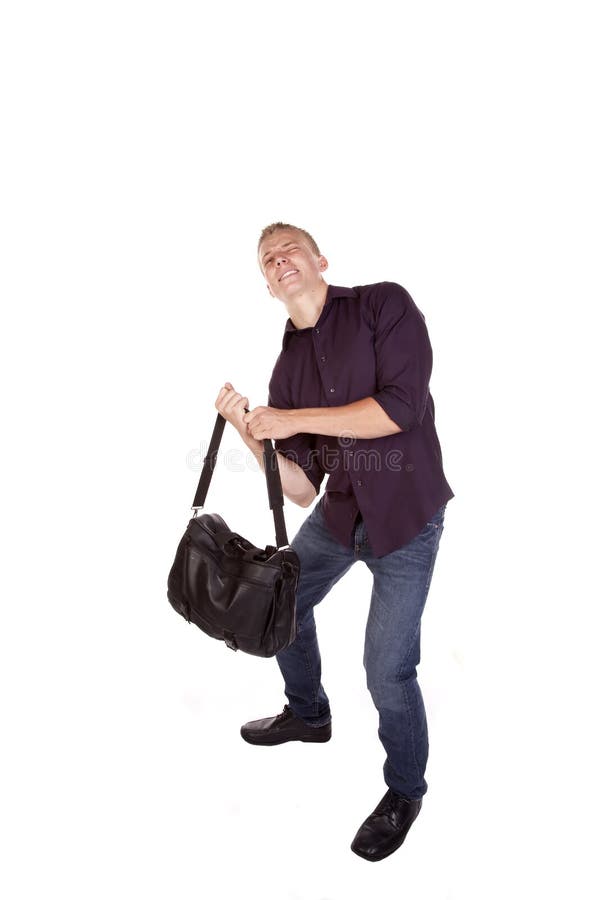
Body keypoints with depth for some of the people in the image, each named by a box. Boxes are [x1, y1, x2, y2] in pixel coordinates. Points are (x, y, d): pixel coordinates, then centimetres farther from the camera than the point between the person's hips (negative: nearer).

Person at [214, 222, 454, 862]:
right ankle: (308, 714, 50)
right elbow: (301, 490, -1)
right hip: (339, 513, 6)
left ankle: (405, 790, 25)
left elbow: (402, 406, -24)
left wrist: (293, 419, -20)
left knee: (387, 670, -7)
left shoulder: (383, 304, -10)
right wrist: (251, 434, -16)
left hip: (406, 517, -6)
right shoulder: (286, 368, 1)